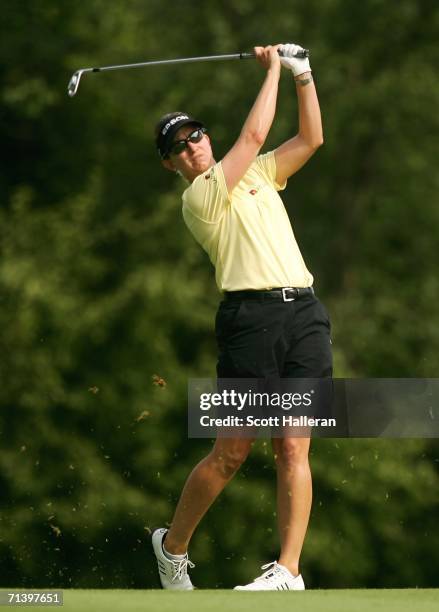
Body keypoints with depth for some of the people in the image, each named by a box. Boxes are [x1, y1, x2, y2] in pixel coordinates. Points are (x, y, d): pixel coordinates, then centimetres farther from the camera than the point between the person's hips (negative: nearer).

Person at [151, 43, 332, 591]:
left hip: (305, 313, 5)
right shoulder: (199, 196, 1)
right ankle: (172, 546, 15)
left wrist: (302, 75, 13)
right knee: (231, 453, -5)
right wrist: (273, 69, 7)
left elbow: (310, 139, 23)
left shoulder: (258, 174, 23)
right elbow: (254, 134, -4)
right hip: (252, 316, -5)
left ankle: (289, 570, -6)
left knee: (293, 449, -4)